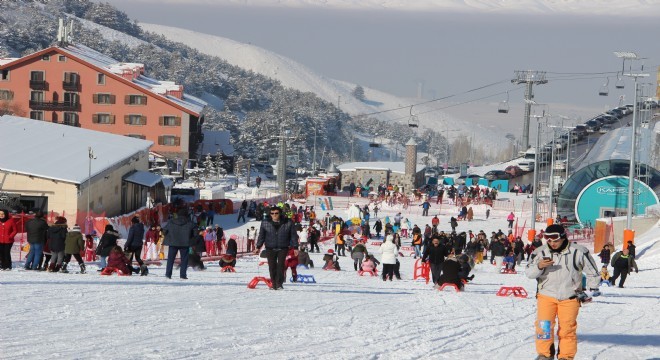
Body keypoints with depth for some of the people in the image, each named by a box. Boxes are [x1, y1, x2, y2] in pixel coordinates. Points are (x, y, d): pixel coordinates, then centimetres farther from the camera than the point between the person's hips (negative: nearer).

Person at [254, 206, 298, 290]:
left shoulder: (288, 223, 0)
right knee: (272, 267, -2)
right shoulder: (265, 223, 3)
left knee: (280, 265, -12)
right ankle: (274, 284, 7)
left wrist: (295, 247, 2)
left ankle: (279, 284, -9)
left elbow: (293, 236, 6)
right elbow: (261, 236, 11)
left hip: (283, 248, -1)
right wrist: (258, 247, 9)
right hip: (270, 248, 1)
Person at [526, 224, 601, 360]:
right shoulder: (541, 252, -2)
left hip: (569, 297, -1)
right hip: (546, 295, 1)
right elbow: (529, 273, -3)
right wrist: (539, 266, -23)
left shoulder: (578, 252, -5)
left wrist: (593, 288, 13)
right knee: (543, 326, -11)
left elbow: (591, 270, 8)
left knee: (567, 328, 1)